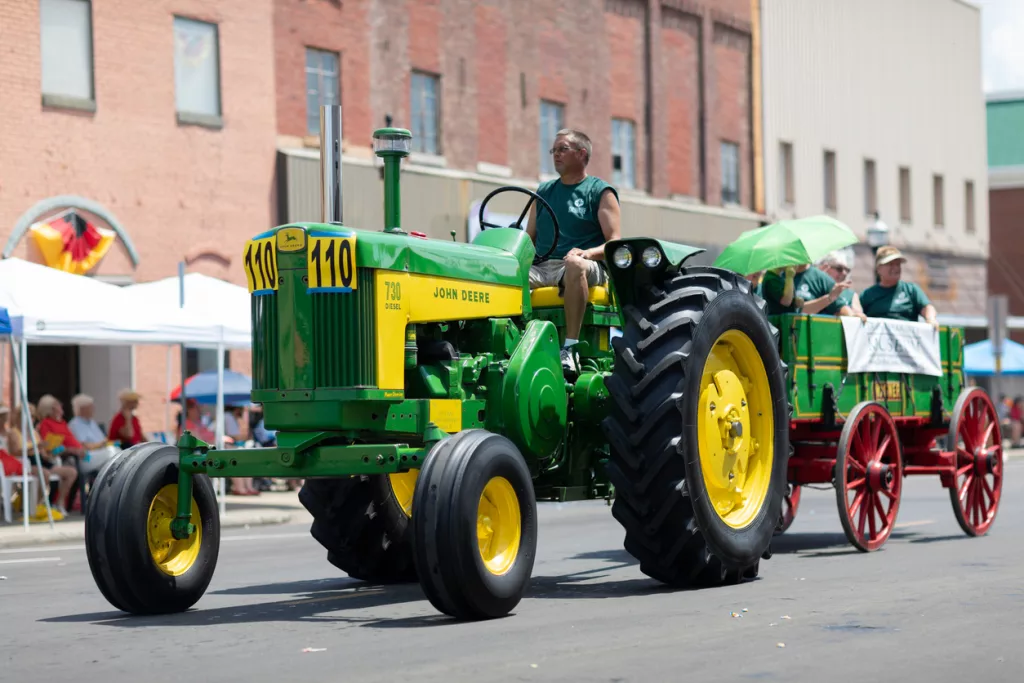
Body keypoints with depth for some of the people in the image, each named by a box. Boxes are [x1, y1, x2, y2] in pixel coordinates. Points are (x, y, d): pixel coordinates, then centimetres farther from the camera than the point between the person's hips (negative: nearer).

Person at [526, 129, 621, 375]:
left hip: (587, 266, -4)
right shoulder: (544, 192, 23)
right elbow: (529, 238, 21)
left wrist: (587, 253, -21)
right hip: (542, 267, 4)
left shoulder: (601, 192, 9)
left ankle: (570, 347, -40)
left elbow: (615, 243, -1)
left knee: (575, 264, -42)